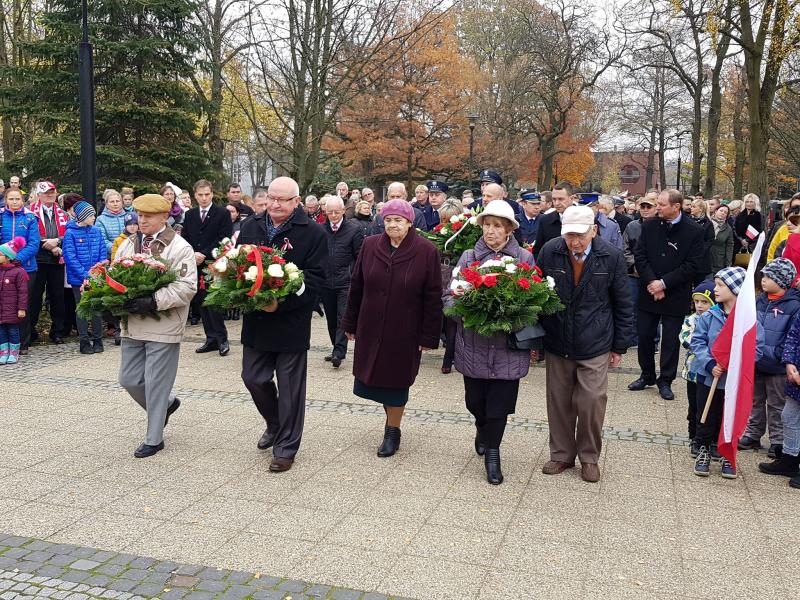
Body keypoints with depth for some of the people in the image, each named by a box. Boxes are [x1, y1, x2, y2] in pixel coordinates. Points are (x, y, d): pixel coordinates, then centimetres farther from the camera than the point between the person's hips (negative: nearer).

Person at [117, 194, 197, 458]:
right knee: (129, 380, 12)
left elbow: (187, 287, -16)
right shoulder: (128, 244, 11)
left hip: (164, 327, -6)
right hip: (132, 325, 7)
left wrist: (153, 302, -25)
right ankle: (166, 404, 39)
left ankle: (154, 439, 17)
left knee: (156, 384, 1)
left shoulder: (180, 248, -9)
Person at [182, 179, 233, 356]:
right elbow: (185, 239, 12)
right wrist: (192, 255, -6)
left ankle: (221, 339, 2)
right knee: (202, 303, 8)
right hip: (196, 266, 5)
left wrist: (204, 254, -14)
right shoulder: (190, 215, 14)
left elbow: (224, 239, -9)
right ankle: (211, 339, 16)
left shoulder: (223, 214, -1)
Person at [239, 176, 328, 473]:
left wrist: (282, 303, -22)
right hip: (255, 321, 5)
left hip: (291, 322, -5)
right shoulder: (250, 227, 6)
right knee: (253, 378, 13)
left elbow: (315, 279, -12)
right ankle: (275, 425, 41)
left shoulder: (313, 233, -9)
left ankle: (286, 448, 21)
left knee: (290, 387, 6)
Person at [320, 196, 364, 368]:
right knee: (331, 320, 12)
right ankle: (338, 349, 24)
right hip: (326, 282, 4)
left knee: (343, 318, -9)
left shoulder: (354, 230, -2)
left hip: (346, 282, -4)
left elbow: (360, 257, 0)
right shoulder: (320, 230, 6)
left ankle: (339, 352, -11)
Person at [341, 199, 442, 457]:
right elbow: (356, 287, 5)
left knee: (395, 379, 8)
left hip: (404, 331, -3)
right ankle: (391, 409, 41)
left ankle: (393, 431, 28)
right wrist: (351, 324, 6)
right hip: (370, 328, 3)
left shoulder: (427, 251, -11)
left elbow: (433, 297, -9)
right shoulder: (370, 245, -2)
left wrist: (428, 336, -10)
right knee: (370, 376, 10)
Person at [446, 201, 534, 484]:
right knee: (475, 400, 12)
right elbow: (450, 297, 3)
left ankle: (492, 452, 23)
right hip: (473, 344, 1)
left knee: (499, 403, 2)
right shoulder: (469, 257, 2)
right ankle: (484, 430, 45)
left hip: (508, 345, -1)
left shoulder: (525, 258, 0)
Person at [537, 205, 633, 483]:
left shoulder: (611, 256, -9)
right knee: (558, 403, 11)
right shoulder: (549, 251, -8)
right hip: (557, 343, 2)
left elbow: (623, 304, 0)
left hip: (595, 346, -2)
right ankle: (561, 454, 28)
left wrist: (620, 346, 2)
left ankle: (589, 457, 20)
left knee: (592, 402, -1)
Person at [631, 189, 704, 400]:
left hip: (675, 295, -3)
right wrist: (651, 283, -13)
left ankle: (665, 380, 18)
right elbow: (639, 256, -1)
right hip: (648, 293, 3)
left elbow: (691, 266, -11)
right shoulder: (649, 226, 1)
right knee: (645, 336, 10)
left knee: (670, 340, 5)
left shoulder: (694, 231, -8)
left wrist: (664, 283, -16)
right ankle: (647, 375, 27)